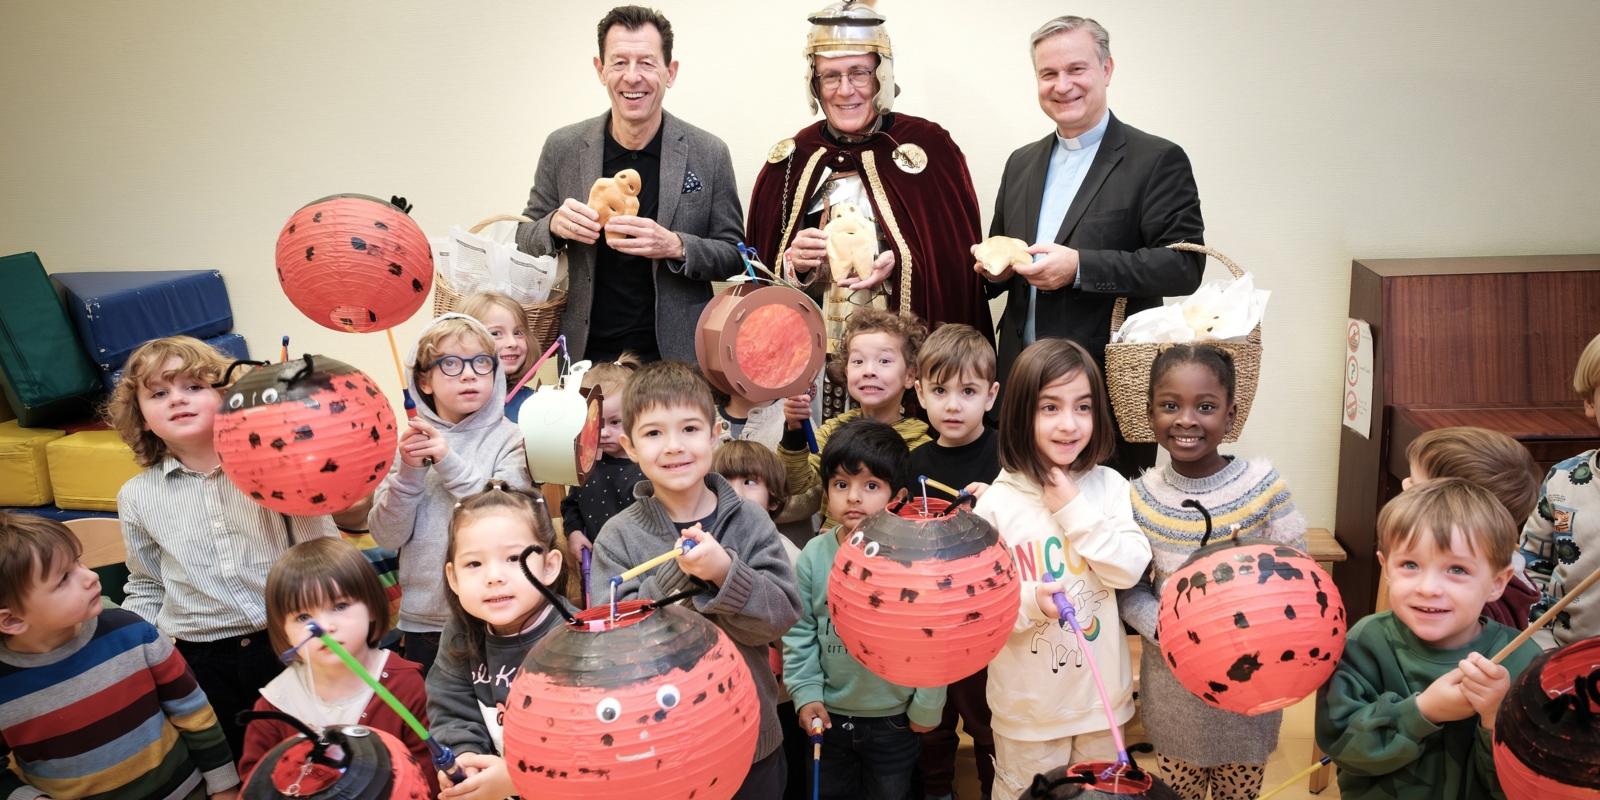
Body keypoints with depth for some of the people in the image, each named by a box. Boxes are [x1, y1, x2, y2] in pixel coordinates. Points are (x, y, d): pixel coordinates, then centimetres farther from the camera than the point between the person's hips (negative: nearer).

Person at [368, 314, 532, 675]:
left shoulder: (509, 439, -4)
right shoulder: (411, 441, 4)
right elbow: (387, 536, -1)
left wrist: (451, 464, -20)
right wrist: (408, 472, -15)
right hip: (421, 619, 3)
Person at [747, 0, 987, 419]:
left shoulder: (929, 146, -3)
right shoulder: (791, 158, 4)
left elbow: (959, 260, -2)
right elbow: (761, 275, 7)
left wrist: (900, 264, -19)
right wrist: (794, 263, -13)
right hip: (813, 361, 2)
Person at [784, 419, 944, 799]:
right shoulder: (814, 555, -9)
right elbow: (799, 632, 0)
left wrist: (927, 706, -5)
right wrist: (806, 693, -5)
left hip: (895, 720, -2)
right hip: (829, 715, 2)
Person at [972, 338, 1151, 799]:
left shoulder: (1108, 486, -7)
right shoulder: (997, 503, -15)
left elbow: (1131, 570, -14)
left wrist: (1076, 512, -19)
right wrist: (1029, 602, -29)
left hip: (1100, 688, 3)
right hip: (1027, 697, -3)